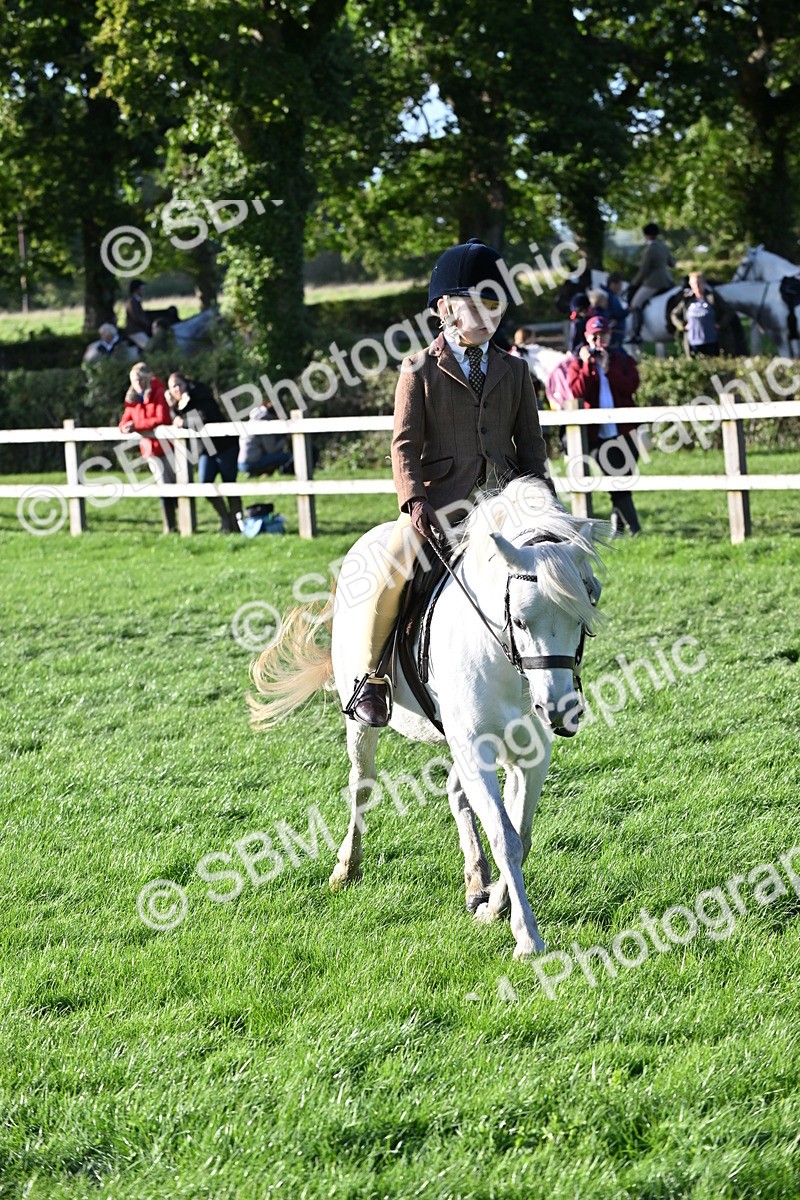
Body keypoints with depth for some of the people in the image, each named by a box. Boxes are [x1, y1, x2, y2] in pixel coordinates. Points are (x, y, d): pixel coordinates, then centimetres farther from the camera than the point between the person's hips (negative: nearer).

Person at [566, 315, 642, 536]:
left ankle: (617, 524, 14)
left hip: (624, 431, 1)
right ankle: (633, 526, -2)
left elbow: (630, 386, -8)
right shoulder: (578, 363, 7)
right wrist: (588, 365, -14)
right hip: (597, 433, -1)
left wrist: (608, 368, -14)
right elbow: (577, 391, -9)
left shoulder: (623, 360, 9)